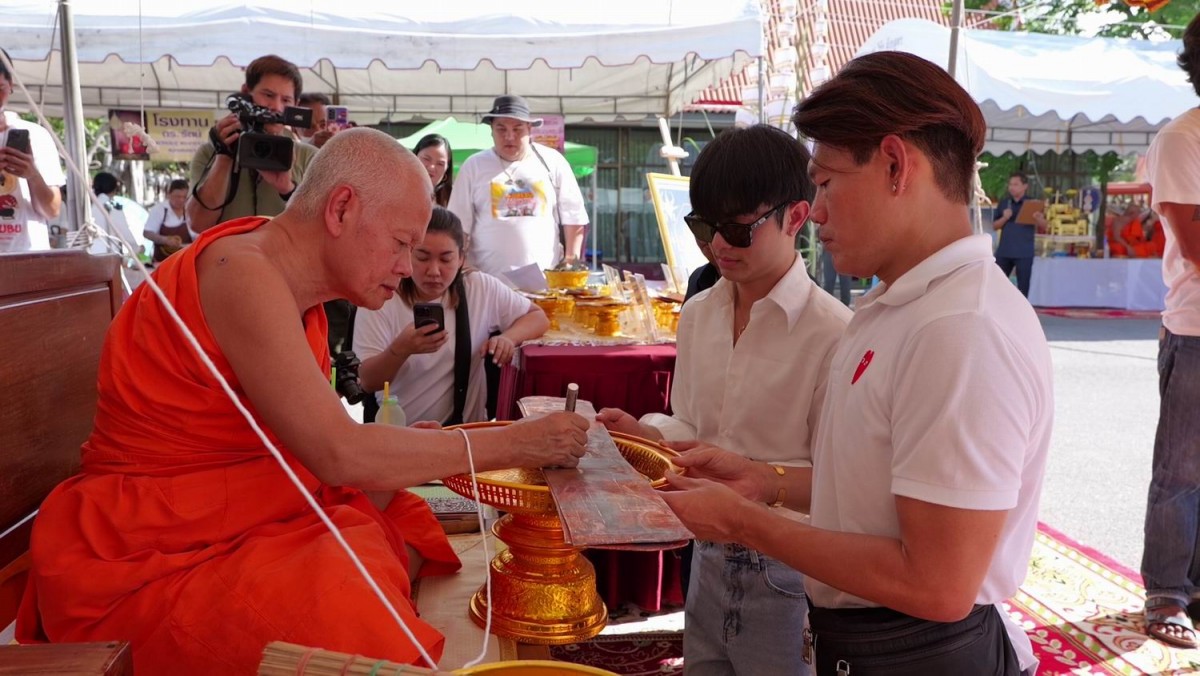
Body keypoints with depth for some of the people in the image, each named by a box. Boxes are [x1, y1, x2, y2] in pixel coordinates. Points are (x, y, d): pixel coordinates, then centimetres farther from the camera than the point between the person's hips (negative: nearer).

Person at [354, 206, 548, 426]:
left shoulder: (482, 289, -1)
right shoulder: (379, 299, -7)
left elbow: (539, 317, 11)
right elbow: (368, 383, -7)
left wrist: (508, 338, -10)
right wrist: (401, 349, -27)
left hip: (466, 429, 1)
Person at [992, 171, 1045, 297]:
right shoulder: (1003, 203, 7)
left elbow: (1043, 225, -7)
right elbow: (995, 226, 7)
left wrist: (1038, 219, -29)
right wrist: (1004, 218, -13)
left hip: (1024, 253, -3)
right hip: (1004, 251, 3)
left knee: (1023, 287, 3)